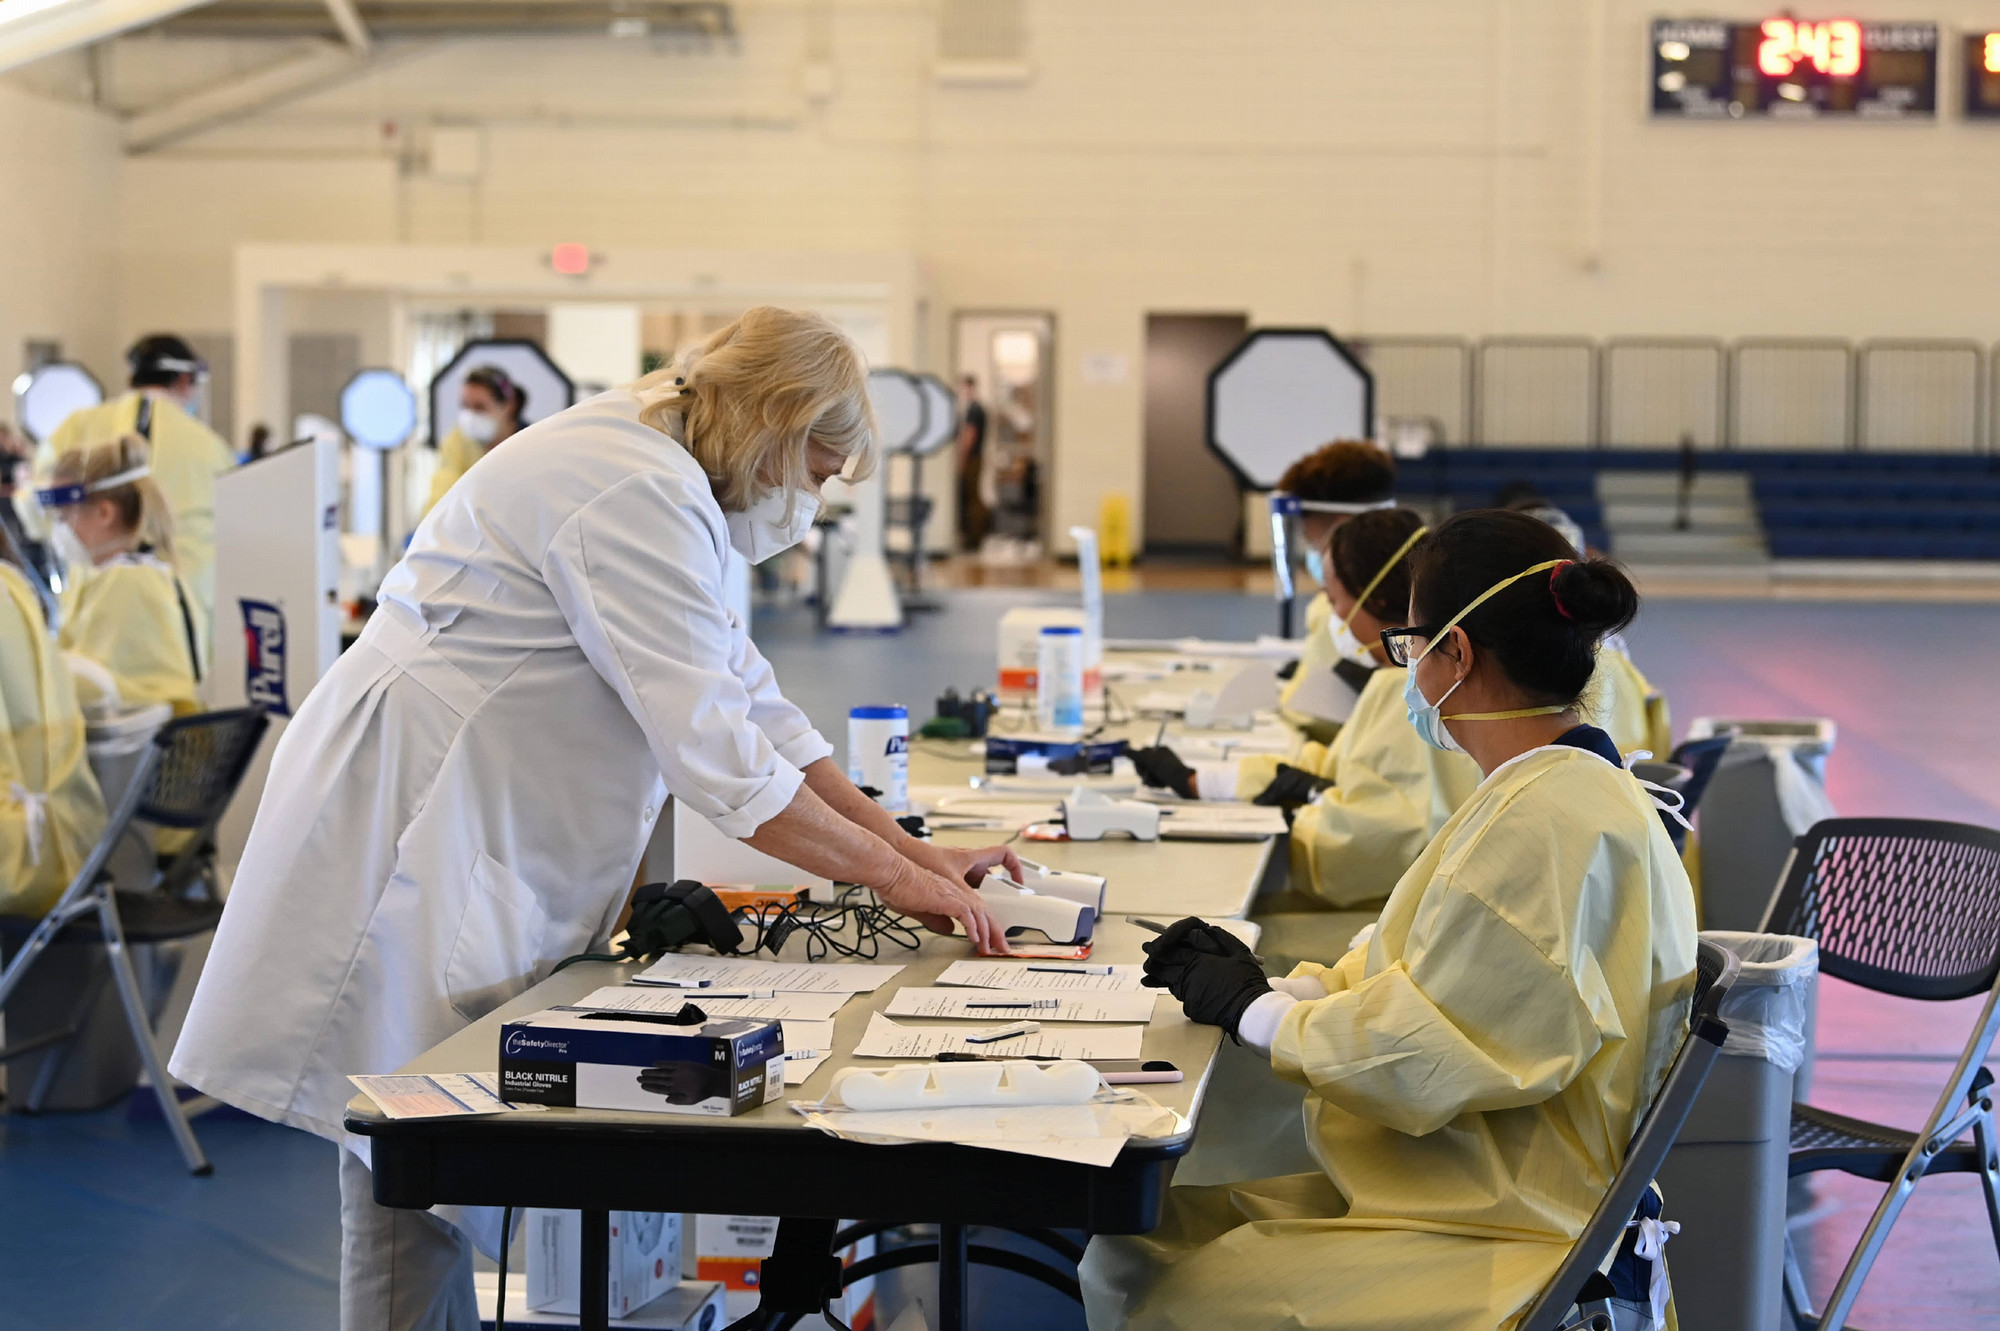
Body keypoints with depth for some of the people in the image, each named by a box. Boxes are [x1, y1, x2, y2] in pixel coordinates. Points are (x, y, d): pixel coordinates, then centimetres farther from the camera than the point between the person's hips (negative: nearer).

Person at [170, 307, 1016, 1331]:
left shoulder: (665, 489, 15)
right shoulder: (638, 497, -19)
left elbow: (750, 701, 18)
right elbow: (716, 754, -23)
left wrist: (911, 847, 13)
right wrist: (894, 878, -14)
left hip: (476, 853, 11)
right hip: (404, 842, -11)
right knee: (413, 1187, -8)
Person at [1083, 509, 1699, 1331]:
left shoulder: (1554, 820, -23)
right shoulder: (1556, 790, 11)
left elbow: (1424, 1055, -23)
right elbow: (1433, 981, 16)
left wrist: (1252, 1009, -9)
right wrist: (1272, 985, 3)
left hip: (1494, 1239, -10)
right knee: (1128, 1248, 5)